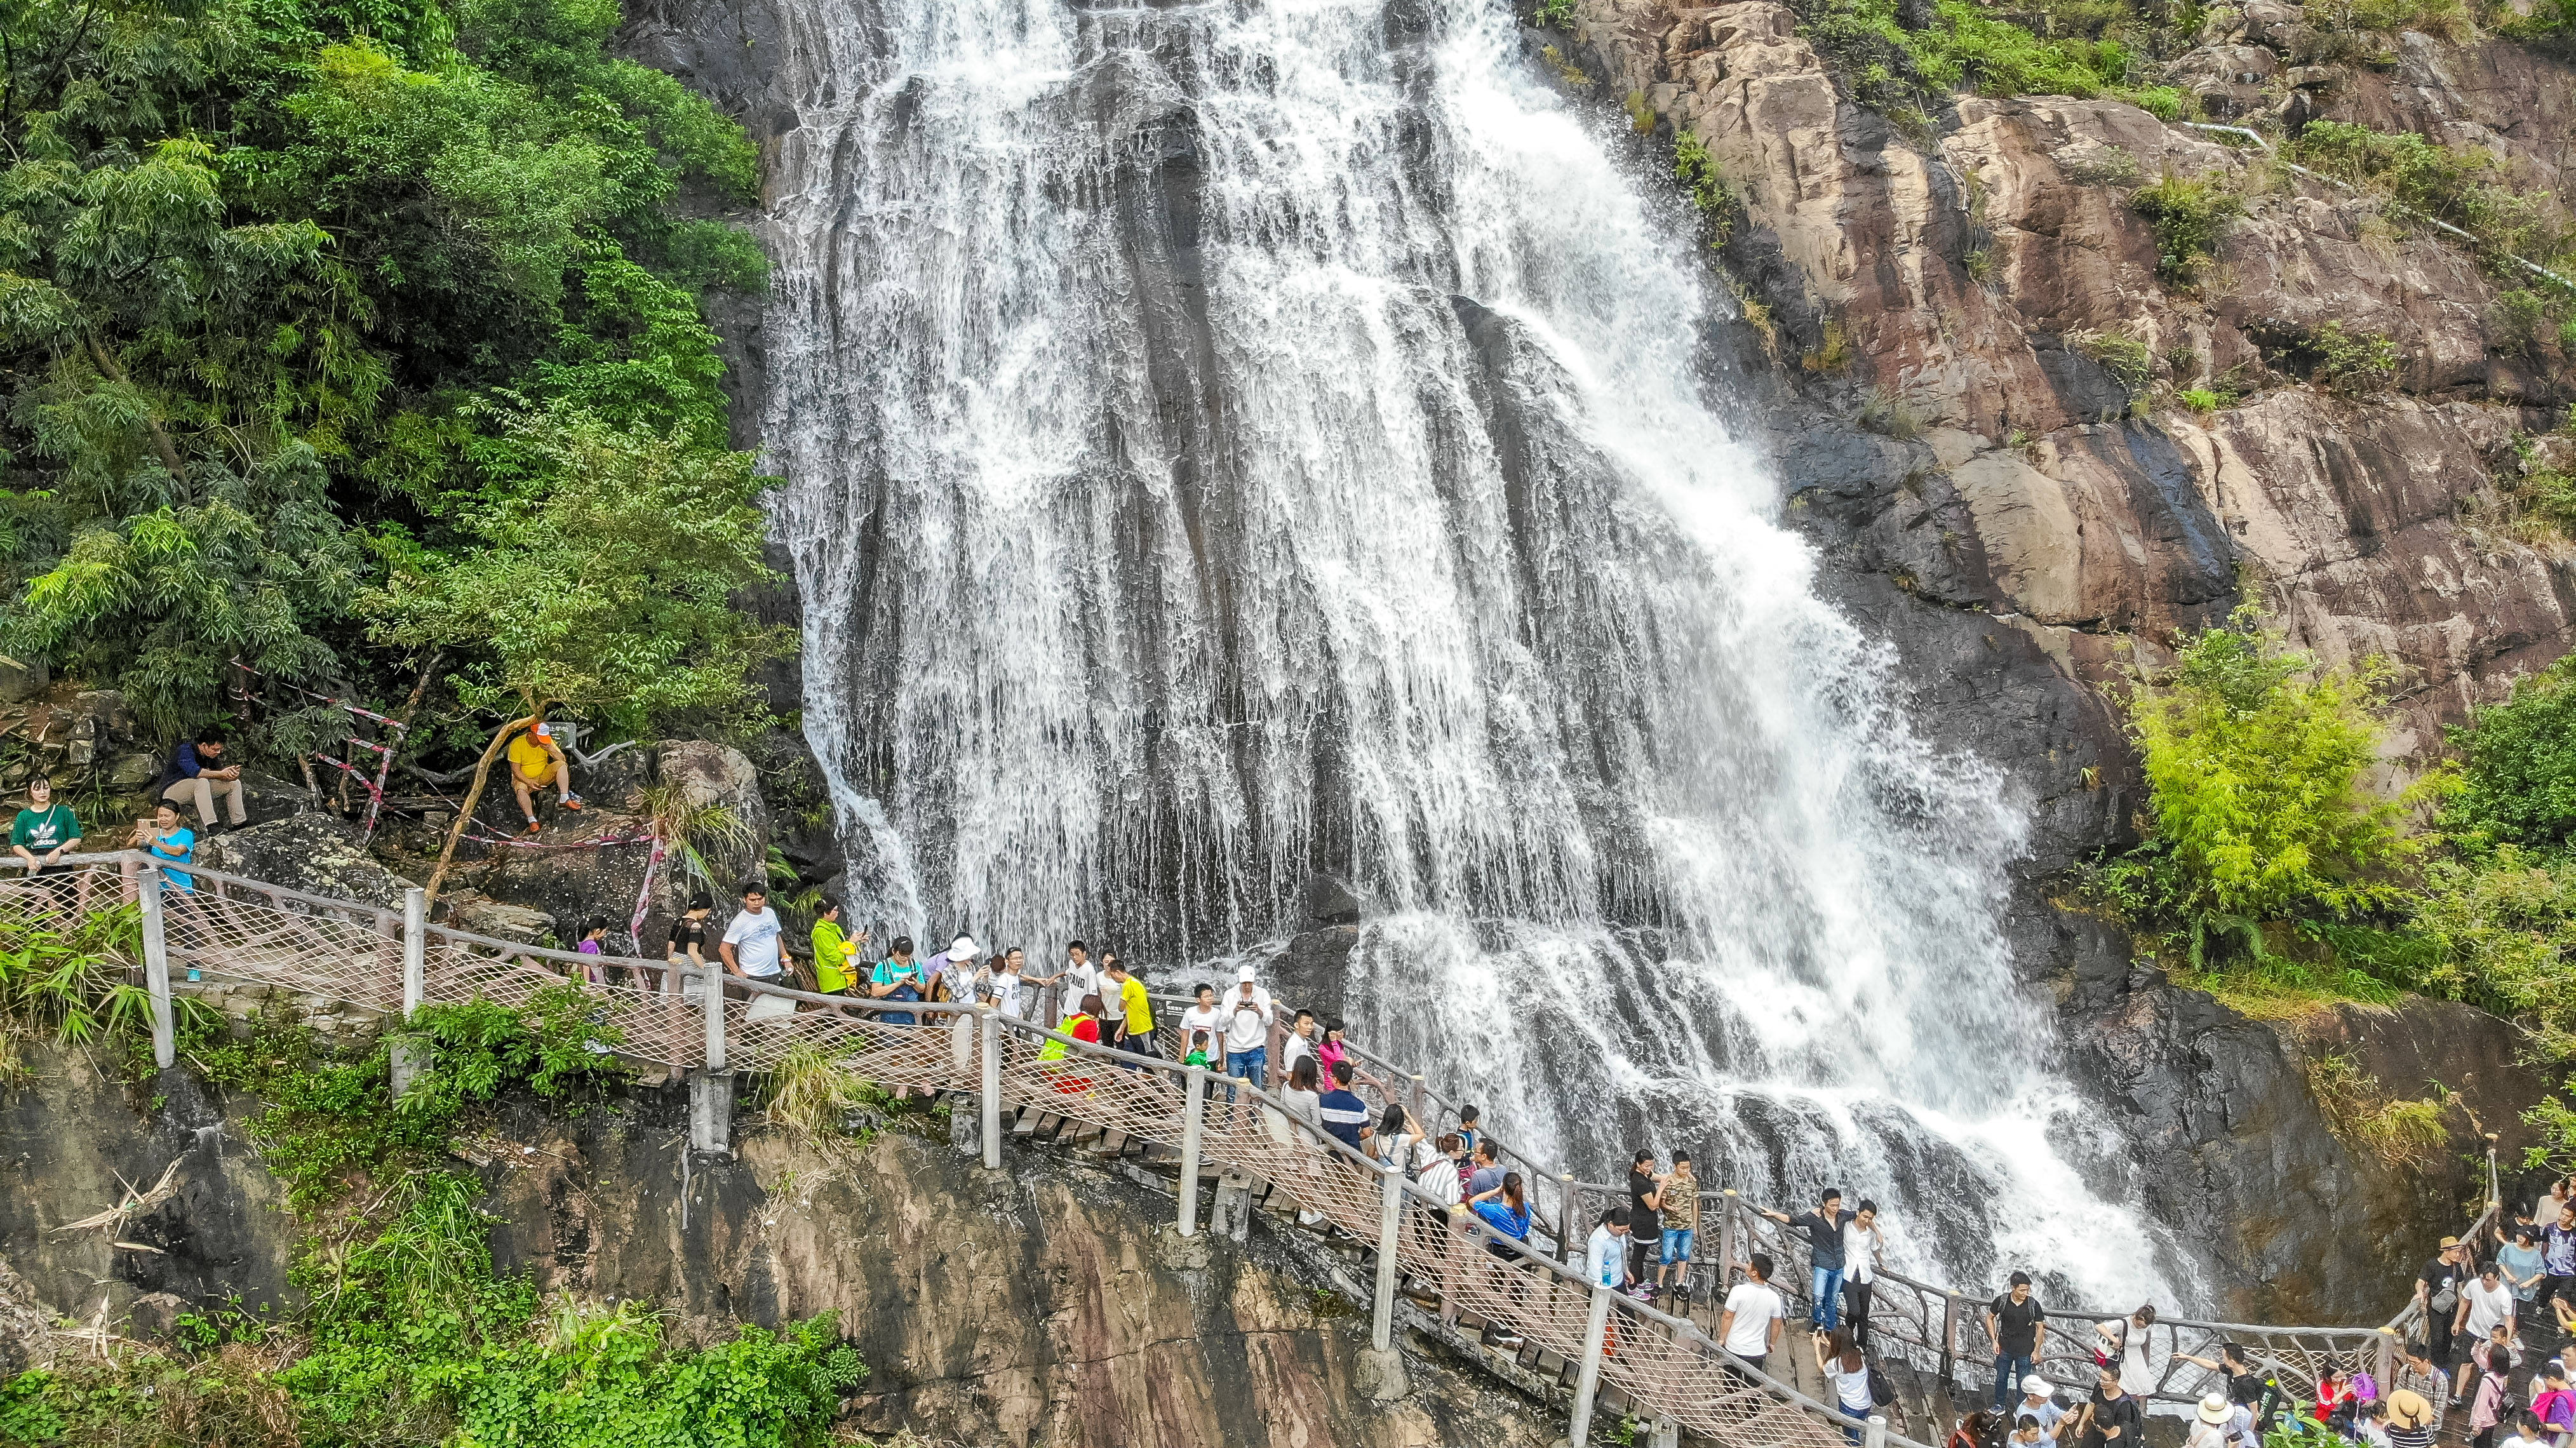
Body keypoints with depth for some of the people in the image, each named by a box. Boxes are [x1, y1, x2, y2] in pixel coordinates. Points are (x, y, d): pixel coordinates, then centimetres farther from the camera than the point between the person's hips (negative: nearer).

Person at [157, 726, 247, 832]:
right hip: (172, 790, -8)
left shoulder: (211, 754, 2)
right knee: (202, 782, -39)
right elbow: (194, 772, -37)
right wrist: (221, 774, -36)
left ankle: (239, 824, -5)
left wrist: (231, 771, -23)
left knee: (234, 783, -1)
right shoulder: (186, 750, -23)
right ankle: (211, 827, -48)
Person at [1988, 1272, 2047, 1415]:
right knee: (2001, 1378, 13)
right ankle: (1999, 1406, 30)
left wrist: (2036, 1351, -6)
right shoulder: (2001, 1301, -11)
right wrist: (1994, 1341, -2)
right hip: (2005, 1348, 1)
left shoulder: (2033, 1305, -13)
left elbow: (2040, 1327, -4)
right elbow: (1990, 1318, 4)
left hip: (2025, 1351, -1)